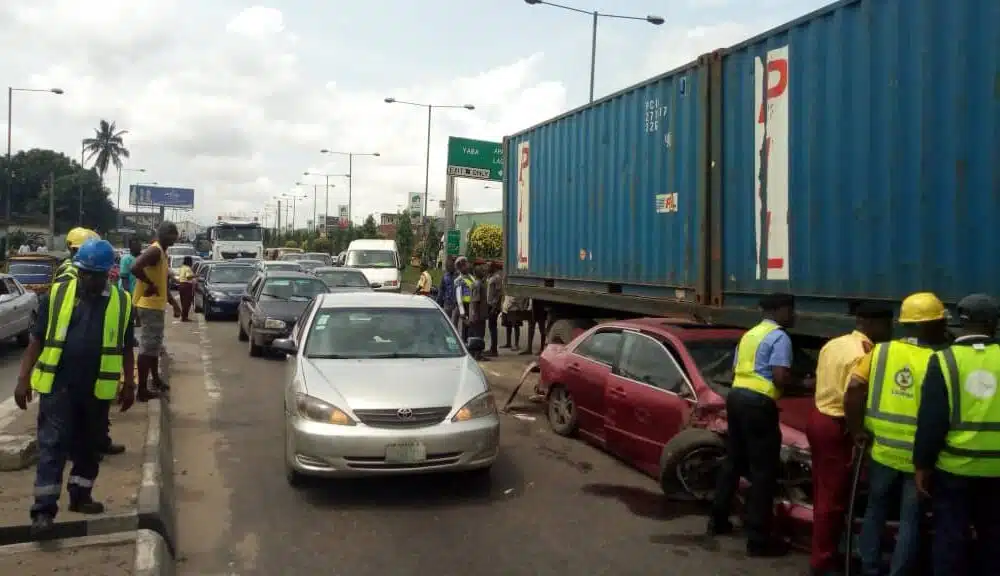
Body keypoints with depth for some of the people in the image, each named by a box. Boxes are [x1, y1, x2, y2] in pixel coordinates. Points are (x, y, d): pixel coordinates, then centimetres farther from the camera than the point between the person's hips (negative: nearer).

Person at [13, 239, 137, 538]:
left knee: (89, 445, 14)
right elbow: (37, 340, 1)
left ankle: (80, 495, 29)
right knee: (52, 445, -3)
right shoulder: (57, 295, -2)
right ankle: (44, 509, 0)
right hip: (57, 384, -2)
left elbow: (126, 348, 9)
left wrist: (129, 384, 9)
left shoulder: (122, 302, 1)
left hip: (97, 388, 2)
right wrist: (23, 379, -2)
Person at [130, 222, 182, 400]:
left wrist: (174, 304, 23)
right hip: (149, 306, -10)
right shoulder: (155, 250, -16)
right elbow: (135, 267, -34)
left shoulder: (163, 253, 16)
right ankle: (142, 390, -4)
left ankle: (155, 379, 36)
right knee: (147, 348, -7)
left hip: (156, 306, 10)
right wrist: (150, 284, -22)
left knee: (154, 345, 21)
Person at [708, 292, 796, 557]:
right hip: (758, 403, -9)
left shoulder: (750, 334, 20)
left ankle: (718, 520, 28)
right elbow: (780, 378, -16)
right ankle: (758, 539, 1)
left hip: (736, 396, 9)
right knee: (763, 470, -2)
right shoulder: (779, 337, -6)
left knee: (733, 461, 19)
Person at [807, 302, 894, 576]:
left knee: (823, 492, 18)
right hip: (837, 426, -9)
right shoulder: (862, 355, -18)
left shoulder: (833, 344, 9)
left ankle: (823, 551, 30)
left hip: (819, 417, 9)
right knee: (833, 498, 1)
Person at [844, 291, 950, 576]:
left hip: (882, 450, 3)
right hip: (919, 456, -3)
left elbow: (853, 389, -9)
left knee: (875, 511, 20)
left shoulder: (880, 351, -2)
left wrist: (857, 430, -1)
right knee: (910, 521, 10)